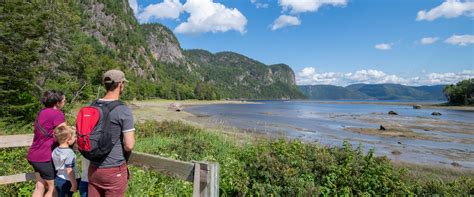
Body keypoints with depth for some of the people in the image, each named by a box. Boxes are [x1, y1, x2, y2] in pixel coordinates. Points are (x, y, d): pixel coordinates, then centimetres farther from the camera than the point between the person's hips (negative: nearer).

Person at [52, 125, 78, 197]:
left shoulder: (55, 151, 0)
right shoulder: (69, 152, -24)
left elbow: (54, 167, 9)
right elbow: (69, 171, -25)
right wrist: (74, 184, -18)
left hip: (57, 180, 7)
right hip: (67, 182, -7)